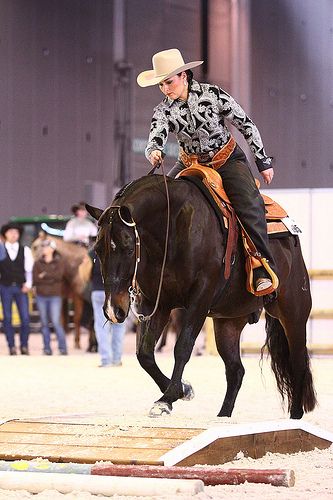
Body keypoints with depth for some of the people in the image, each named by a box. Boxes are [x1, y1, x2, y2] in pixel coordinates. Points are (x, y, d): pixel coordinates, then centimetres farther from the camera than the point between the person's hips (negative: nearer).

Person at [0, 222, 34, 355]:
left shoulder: (25, 250, 7)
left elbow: (29, 269, 6)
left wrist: (28, 284, -4)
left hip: (21, 288, 0)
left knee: (25, 318, -6)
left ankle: (24, 346, 5)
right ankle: (11, 346, 8)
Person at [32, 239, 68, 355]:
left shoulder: (59, 262, 4)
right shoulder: (38, 263, 10)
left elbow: (59, 275, -13)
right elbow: (35, 279, -2)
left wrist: (44, 275, -9)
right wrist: (50, 279, -12)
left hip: (55, 296, -3)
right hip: (41, 296, 3)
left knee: (56, 322, -12)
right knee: (44, 323, 4)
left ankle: (62, 347, -6)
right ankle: (47, 348, 9)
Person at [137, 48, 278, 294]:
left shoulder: (213, 94, -14)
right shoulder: (163, 111, -8)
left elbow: (246, 125, -6)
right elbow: (156, 136, -25)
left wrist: (263, 161, -5)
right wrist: (154, 151, -51)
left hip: (229, 160, -4)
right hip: (191, 164, 4)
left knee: (250, 205, -26)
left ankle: (264, 271, -24)